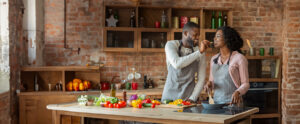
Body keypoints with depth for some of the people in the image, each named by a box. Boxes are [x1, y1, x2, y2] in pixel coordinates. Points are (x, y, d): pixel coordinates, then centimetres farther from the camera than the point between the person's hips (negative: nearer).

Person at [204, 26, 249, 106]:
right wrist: (209, 84, -5)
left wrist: (237, 92, -24)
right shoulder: (214, 59, 10)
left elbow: (245, 84, -5)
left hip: (232, 102, -4)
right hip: (216, 101, 5)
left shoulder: (239, 58, -6)